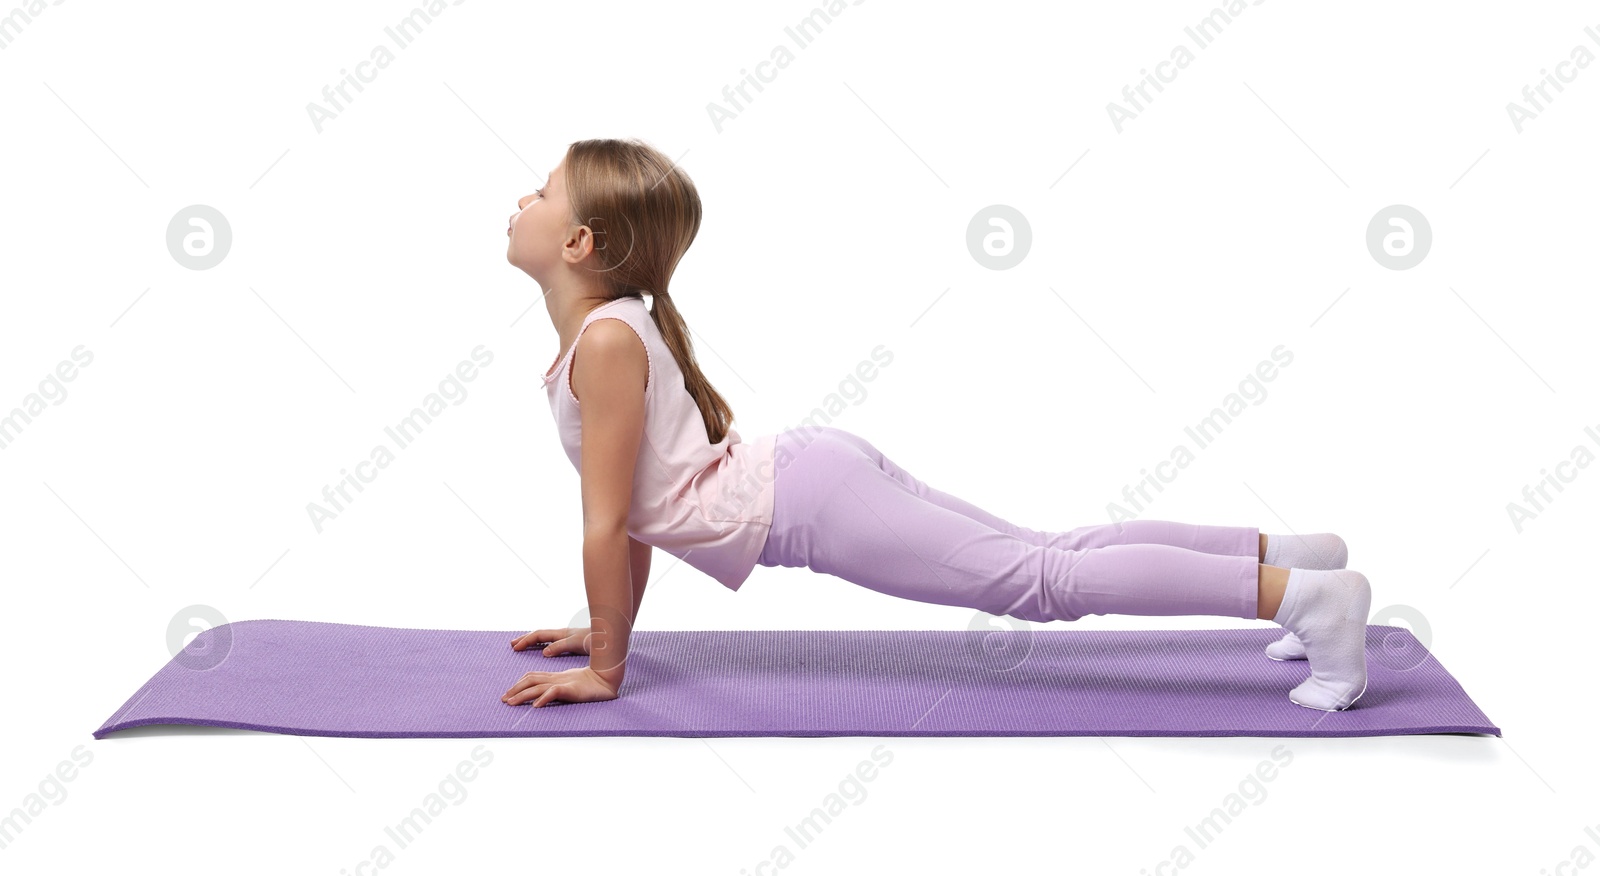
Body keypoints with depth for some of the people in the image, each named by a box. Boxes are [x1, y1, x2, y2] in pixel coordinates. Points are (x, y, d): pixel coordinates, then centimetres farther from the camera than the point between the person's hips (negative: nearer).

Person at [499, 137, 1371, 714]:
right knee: (1050, 554, 12)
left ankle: (1308, 595, -15)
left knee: (1043, 580, -13)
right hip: (809, 475, 9)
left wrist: (605, 669, -7)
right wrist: (609, 626, 25)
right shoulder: (613, 325, 16)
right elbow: (633, 504, 23)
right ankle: (1282, 553, 16)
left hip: (808, 502, -9)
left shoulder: (606, 341, -14)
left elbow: (609, 520, -14)